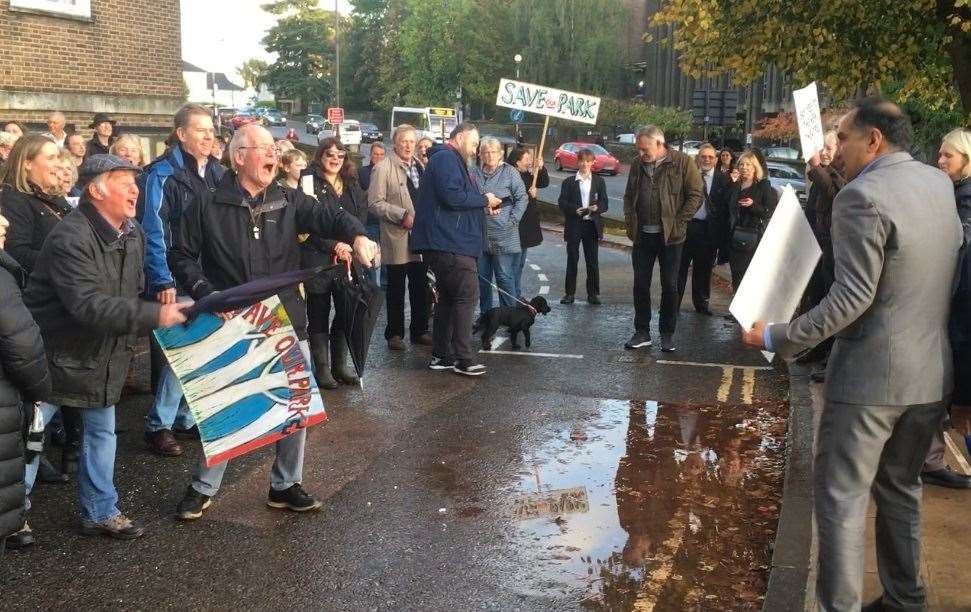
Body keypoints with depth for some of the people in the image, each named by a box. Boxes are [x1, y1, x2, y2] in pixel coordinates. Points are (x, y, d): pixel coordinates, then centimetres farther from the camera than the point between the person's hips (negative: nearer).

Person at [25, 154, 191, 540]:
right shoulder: (71, 237, -25)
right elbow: (88, 305, -34)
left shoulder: (133, 233, 1)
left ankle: (100, 512, 26)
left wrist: (125, 346, 9)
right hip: (55, 354, -8)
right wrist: (154, 316, -36)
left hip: (103, 356, 8)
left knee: (101, 432, 14)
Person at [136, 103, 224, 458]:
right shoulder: (162, 174, -10)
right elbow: (152, 232, -15)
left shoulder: (217, 174, 10)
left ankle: (187, 418, 25)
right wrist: (163, 282, -21)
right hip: (176, 282, -6)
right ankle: (158, 426, 8)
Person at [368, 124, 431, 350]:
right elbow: (375, 203, -11)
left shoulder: (419, 166, 13)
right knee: (396, 288, 4)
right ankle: (395, 334, 14)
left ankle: (419, 330, 21)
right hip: (397, 238, -5)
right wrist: (402, 215, -18)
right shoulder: (382, 168, -6)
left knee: (420, 286, 9)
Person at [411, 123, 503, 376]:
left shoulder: (451, 160, 24)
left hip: (446, 243, 11)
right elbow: (452, 196, -23)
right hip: (449, 243, -11)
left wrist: (483, 206, 14)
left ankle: (441, 355, 19)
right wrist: (483, 199, -10)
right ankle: (463, 359, -6)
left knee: (448, 297, 13)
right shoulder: (446, 158, -10)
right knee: (466, 295, -9)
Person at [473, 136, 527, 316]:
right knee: (482, 277, 11)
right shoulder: (475, 173, 8)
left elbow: (522, 198, -1)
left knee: (505, 277, -2)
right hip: (479, 235, 4)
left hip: (503, 236, -4)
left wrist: (512, 221, -8)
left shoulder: (509, 172, -2)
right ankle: (485, 313, 22)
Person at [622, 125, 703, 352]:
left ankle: (667, 334, 15)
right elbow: (628, 196, 18)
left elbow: (695, 195, -8)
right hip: (642, 235, 4)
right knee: (640, 285, 7)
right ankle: (642, 332, 17)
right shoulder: (638, 166, 9)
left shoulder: (683, 163, -6)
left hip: (670, 236, -4)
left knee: (670, 286, 4)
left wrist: (679, 223, -13)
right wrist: (630, 221, 4)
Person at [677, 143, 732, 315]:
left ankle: (701, 302, 25)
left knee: (703, 268, 13)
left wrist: (722, 231, -9)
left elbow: (727, 206, -1)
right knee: (680, 266, 4)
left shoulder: (724, 179, 2)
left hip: (709, 229, 1)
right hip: (686, 225, -1)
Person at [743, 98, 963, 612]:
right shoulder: (940, 183, 7)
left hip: (869, 374, -8)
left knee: (841, 497, 2)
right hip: (931, 372, 8)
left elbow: (852, 296, -23)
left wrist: (779, 337, -15)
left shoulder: (862, 195, -18)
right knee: (901, 491, 21)